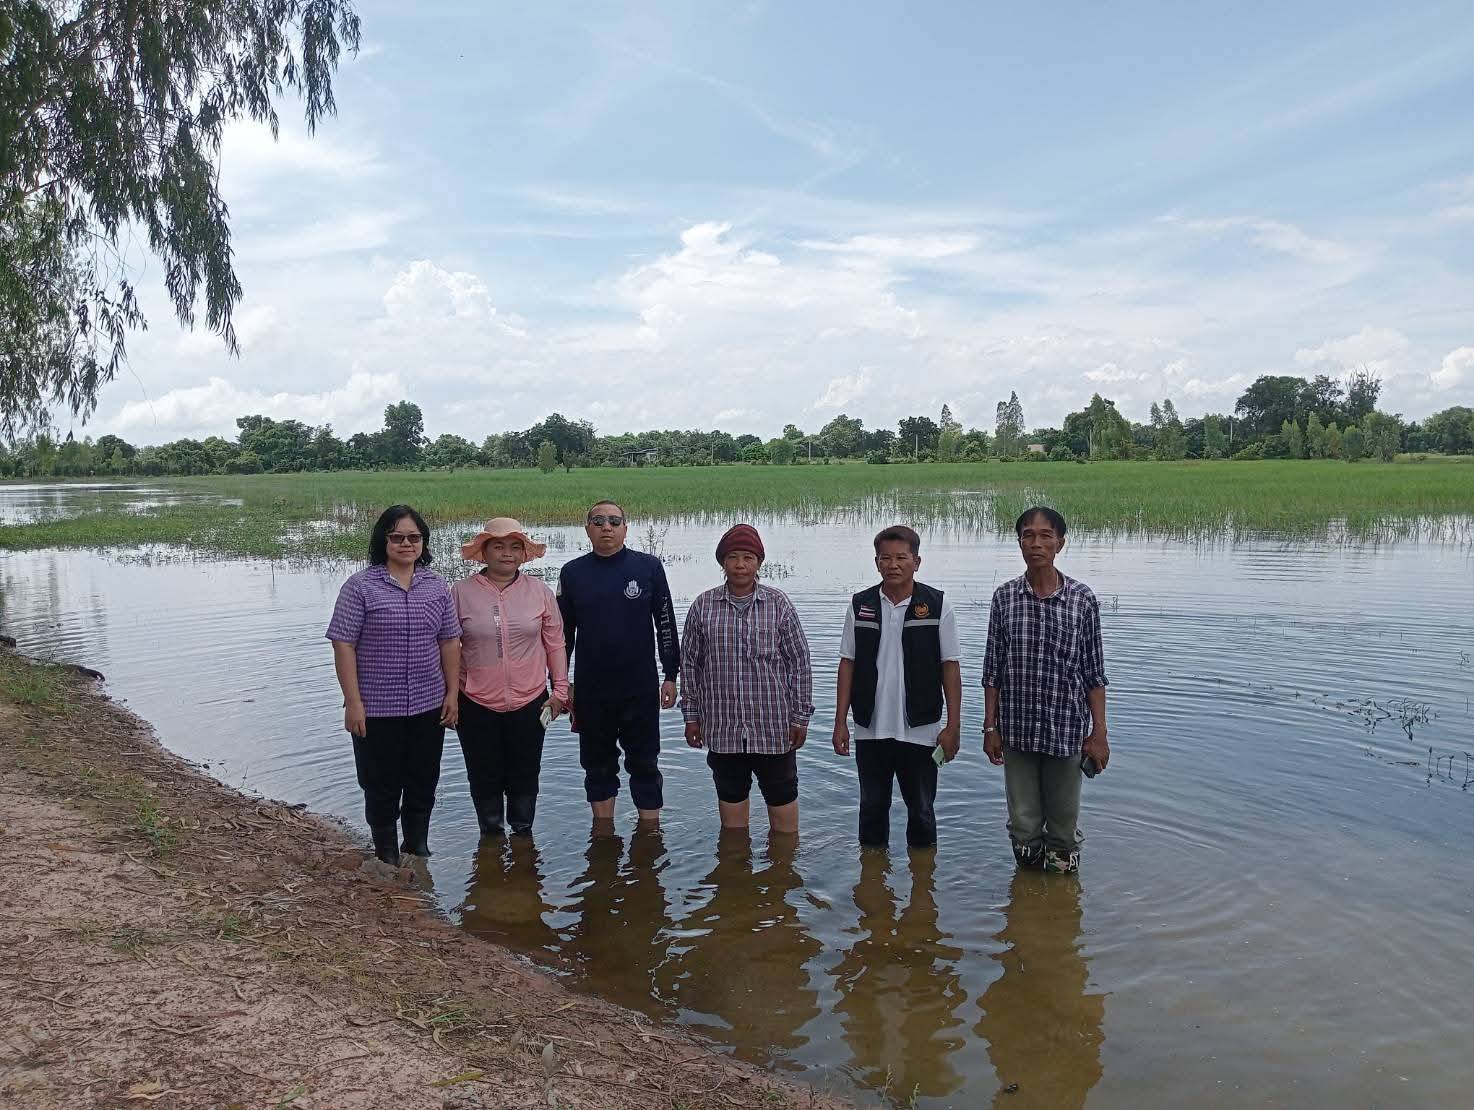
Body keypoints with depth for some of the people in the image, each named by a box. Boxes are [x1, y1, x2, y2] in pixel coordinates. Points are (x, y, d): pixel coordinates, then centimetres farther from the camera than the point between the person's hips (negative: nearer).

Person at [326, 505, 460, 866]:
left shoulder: (436, 586, 5)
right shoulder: (360, 587, -8)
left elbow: (449, 642, 9)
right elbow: (343, 645, -9)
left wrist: (452, 693, 5)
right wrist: (353, 702, -13)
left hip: (428, 706, 4)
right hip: (377, 709, -3)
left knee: (423, 782, 15)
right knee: (382, 786, 8)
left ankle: (418, 847, 33)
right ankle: (387, 857, 26)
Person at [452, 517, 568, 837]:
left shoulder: (539, 591, -2)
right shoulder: (462, 591, -6)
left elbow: (555, 644, 4)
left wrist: (560, 689, 3)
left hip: (529, 702, 1)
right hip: (477, 703, -1)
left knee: (525, 775, 14)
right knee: (485, 777, 12)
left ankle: (523, 834, 33)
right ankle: (491, 835, 32)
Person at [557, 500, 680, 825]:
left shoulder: (649, 567, -3)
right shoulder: (572, 573, 1)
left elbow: (666, 624, 1)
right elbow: (563, 632, 8)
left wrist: (671, 676, 0)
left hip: (641, 688, -2)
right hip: (590, 691, 2)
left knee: (644, 765, 7)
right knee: (598, 766, 13)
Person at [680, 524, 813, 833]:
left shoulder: (778, 604, -2)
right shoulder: (702, 606, 2)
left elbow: (799, 662, 0)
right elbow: (690, 664, 7)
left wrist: (801, 716, -2)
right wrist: (691, 716, 6)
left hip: (774, 726, -1)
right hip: (722, 727, 1)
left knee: (781, 796, 9)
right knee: (731, 796, 14)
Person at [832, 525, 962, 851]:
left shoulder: (937, 605, -5)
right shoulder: (860, 605, 0)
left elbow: (950, 666, -4)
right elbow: (847, 664, 4)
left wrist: (953, 726, -7)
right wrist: (840, 723, 1)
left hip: (919, 730, -2)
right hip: (870, 730, 2)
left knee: (921, 811, 11)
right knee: (872, 808, 15)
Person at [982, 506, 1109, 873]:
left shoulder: (1082, 599, -5)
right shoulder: (1004, 597, -2)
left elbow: (1094, 673, -1)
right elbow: (993, 670, 3)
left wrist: (1099, 733, -2)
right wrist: (990, 727, 2)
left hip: (1066, 730, -1)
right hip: (1017, 730, 1)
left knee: (1064, 823, 13)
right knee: (1023, 823, 11)